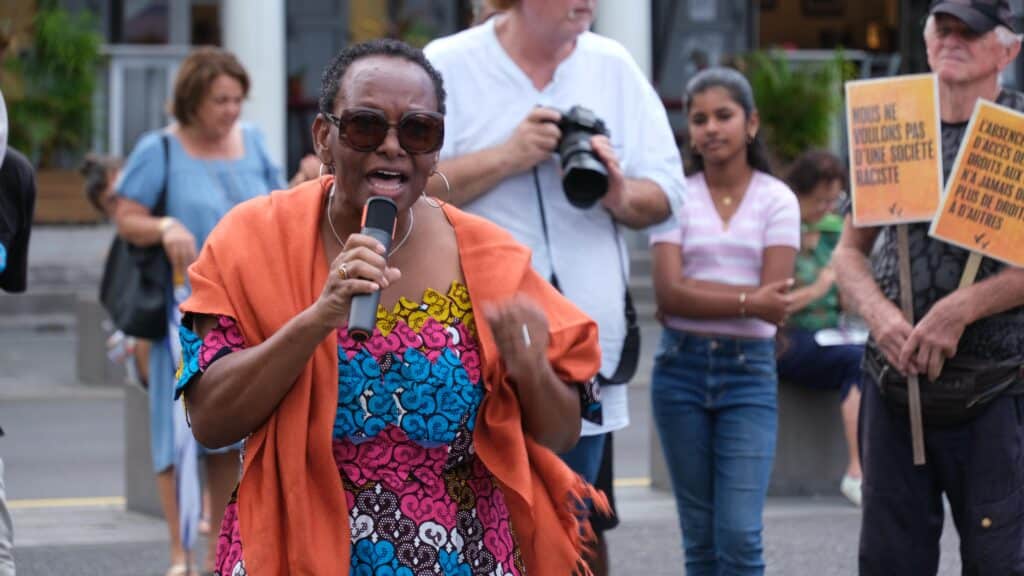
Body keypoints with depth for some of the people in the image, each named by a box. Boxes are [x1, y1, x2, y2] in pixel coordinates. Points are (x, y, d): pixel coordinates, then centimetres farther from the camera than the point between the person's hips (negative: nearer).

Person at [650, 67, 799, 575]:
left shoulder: (776, 200, 1)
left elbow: (773, 300, -9)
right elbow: (669, 293, -9)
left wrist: (697, 296, -11)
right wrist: (746, 301, -17)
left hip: (749, 369, -2)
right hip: (682, 367, 2)